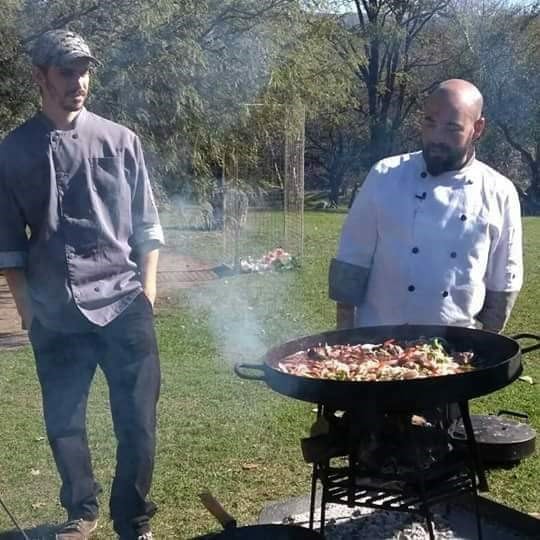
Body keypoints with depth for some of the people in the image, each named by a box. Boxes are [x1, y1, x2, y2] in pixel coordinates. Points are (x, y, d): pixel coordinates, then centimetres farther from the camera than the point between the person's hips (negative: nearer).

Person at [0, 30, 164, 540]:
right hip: (54, 318, 1)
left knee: (137, 423, 2)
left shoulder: (120, 141, 4)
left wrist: (147, 291, 1)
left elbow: (146, 225, 8)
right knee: (62, 423, 11)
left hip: (124, 307, 0)